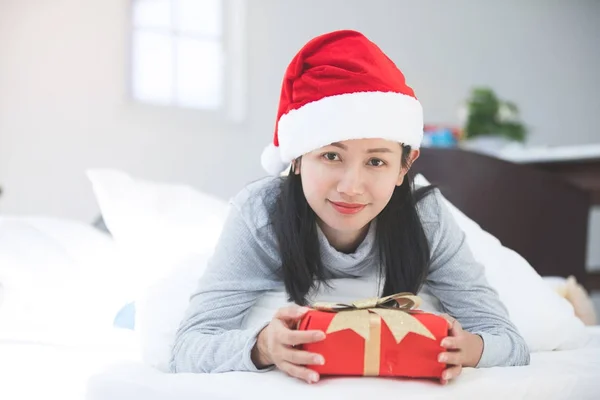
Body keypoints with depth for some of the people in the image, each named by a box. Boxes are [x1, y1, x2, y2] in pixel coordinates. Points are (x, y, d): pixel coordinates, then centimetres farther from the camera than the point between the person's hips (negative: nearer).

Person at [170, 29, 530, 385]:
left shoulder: (427, 218, -26)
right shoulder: (260, 213, -30)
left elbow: (512, 343, -24)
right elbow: (187, 350, -33)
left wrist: (469, 348, -48)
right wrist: (263, 347, -55)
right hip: (289, 384, -1)